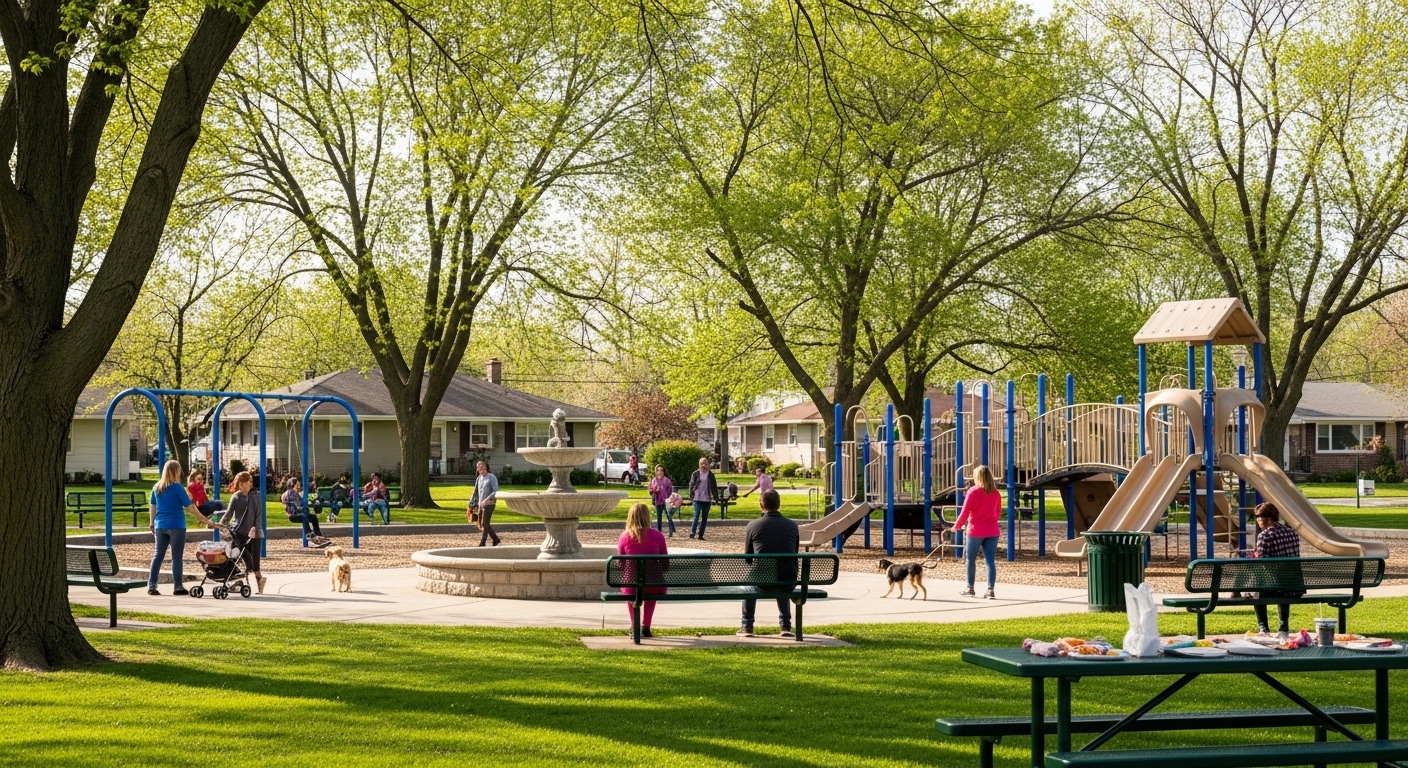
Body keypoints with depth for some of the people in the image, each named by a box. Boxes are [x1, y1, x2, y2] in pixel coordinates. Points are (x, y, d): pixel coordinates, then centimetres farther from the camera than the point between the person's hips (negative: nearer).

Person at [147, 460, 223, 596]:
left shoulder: (156, 487, 7)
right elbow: (191, 507, -11)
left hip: (160, 526, 5)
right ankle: (178, 587, 1)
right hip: (176, 526, -5)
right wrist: (207, 521, -6)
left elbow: (152, 506, 13)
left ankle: (151, 585, 4)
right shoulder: (177, 487, -10)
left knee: (158, 555, 8)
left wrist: (152, 523, 25)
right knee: (177, 557, 0)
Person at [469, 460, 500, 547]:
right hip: (480, 505, 7)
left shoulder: (492, 478, -7)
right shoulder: (478, 479, 12)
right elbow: (475, 493, 18)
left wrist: (486, 500, -25)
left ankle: (482, 544, -9)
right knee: (482, 525, 8)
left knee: (485, 524, -11)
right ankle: (496, 539, 19)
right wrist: (471, 504, 12)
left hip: (489, 505, -7)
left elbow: (495, 491, -16)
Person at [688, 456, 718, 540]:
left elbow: (714, 486, 11)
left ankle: (700, 534, 9)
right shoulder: (695, 474, 1)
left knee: (705, 517, 4)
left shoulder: (710, 475, 6)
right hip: (697, 498, -3)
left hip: (707, 499, 3)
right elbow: (691, 485, 4)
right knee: (696, 515, -15)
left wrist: (715, 497, 5)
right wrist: (691, 496, -2)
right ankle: (693, 532, -11)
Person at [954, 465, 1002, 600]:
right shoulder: (995, 493, 4)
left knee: (971, 559, 12)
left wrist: (957, 526, 7)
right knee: (990, 560, 1)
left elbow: (965, 512, -7)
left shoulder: (973, 491, -9)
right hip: (992, 531, 3)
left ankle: (970, 589, 19)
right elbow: (998, 512, 14)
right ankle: (990, 590, -5)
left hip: (975, 531, -3)